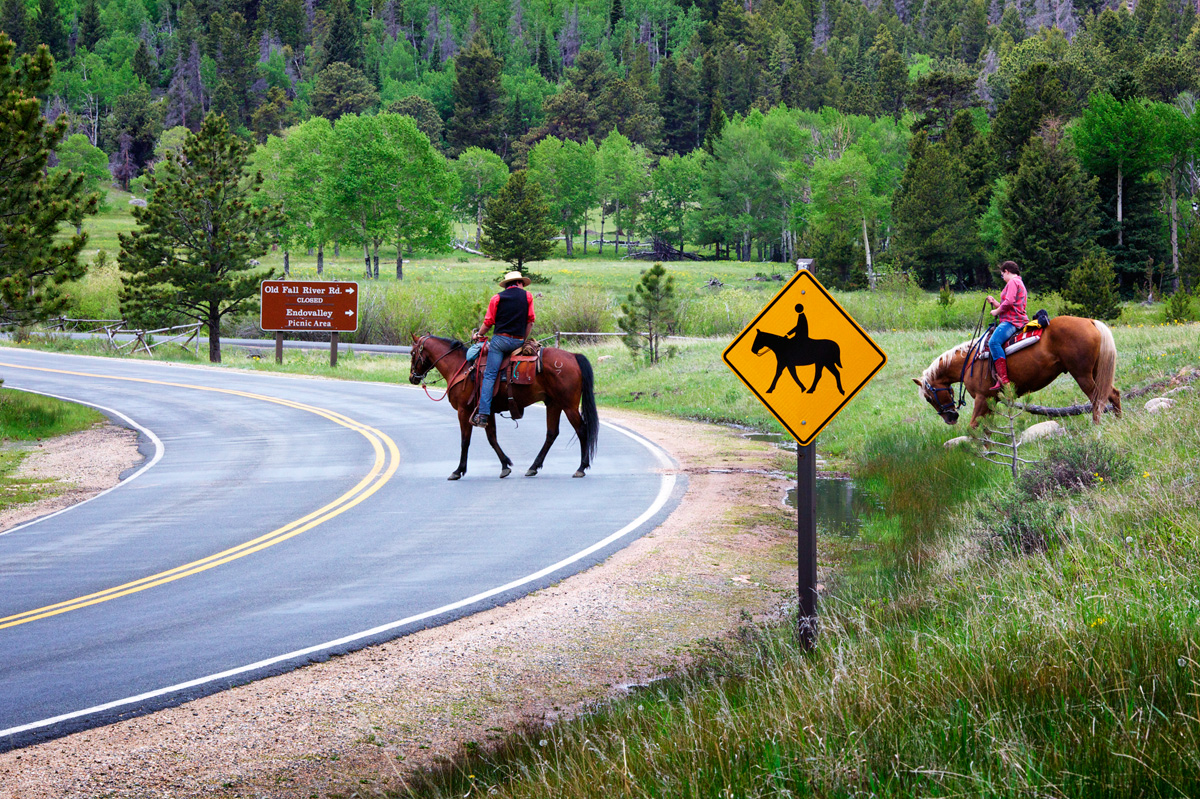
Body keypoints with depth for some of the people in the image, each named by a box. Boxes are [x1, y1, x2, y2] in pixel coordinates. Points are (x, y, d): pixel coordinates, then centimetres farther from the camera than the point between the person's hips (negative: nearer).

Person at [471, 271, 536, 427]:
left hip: (501, 339, -3)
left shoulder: (497, 298, 6)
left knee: (489, 375, -7)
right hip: (519, 341, 3)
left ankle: (483, 414, -17)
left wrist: (479, 335, 23)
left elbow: (488, 322, 6)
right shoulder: (527, 296, 10)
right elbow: (530, 321, 10)